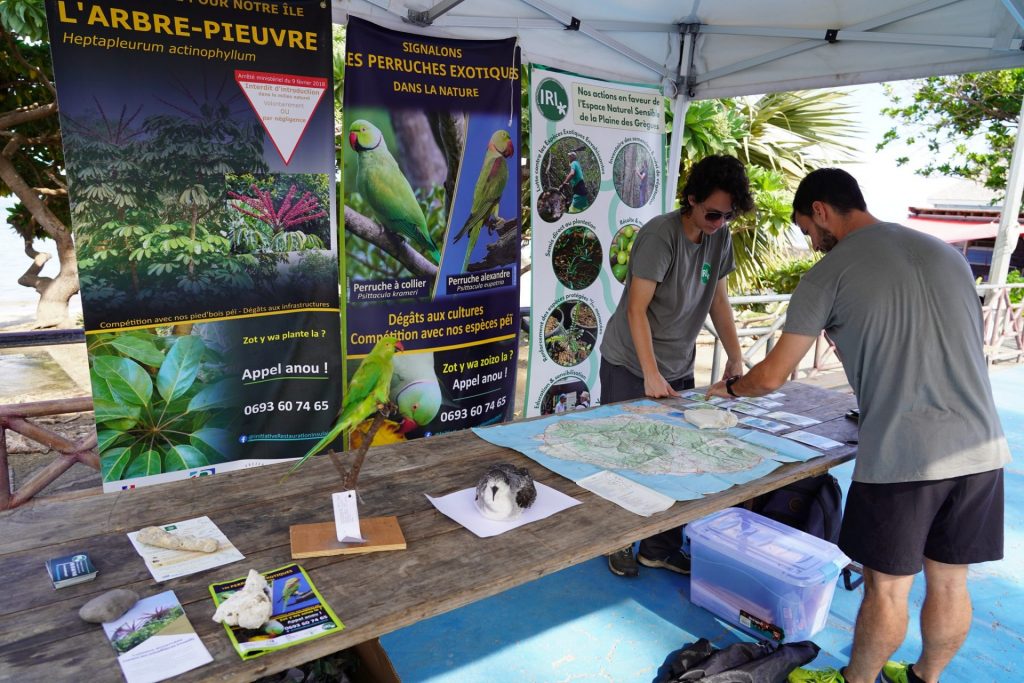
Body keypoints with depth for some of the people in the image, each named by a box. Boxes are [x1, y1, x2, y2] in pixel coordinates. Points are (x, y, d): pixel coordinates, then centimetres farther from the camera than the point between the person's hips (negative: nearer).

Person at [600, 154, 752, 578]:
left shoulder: (721, 237, 2)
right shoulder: (660, 234, -20)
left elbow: (718, 297, 10)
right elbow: (636, 308, -21)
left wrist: (735, 356, 2)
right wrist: (651, 375, -24)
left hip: (680, 369, 6)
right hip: (629, 367, -6)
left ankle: (662, 549, 22)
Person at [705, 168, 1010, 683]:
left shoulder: (827, 275, -4)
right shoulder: (947, 252, 14)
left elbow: (772, 377, -2)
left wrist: (729, 388, 18)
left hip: (900, 456, -6)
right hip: (982, 448, 6)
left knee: (886, 588, 11)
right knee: (949, 583, 19)